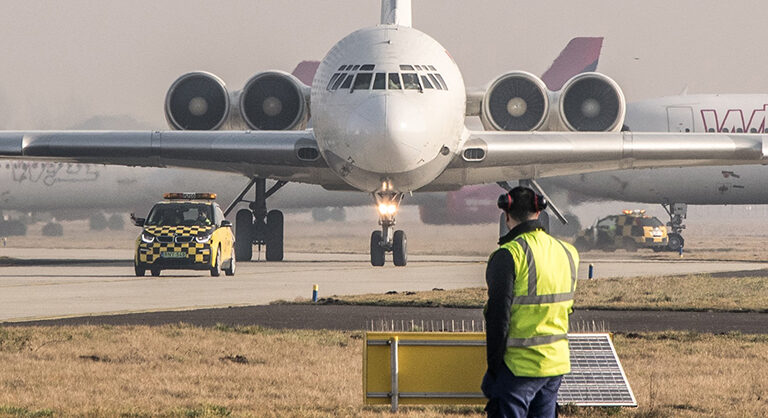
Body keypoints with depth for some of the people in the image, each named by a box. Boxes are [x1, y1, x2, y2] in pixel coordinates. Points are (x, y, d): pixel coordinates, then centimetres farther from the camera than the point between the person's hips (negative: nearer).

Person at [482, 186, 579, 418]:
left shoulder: (509, 255, -15)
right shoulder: (567, 253, 6)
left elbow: (498, 316, -15)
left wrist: (493, 364, -8)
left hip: (519, 366, -6)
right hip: (557, 362, 7)